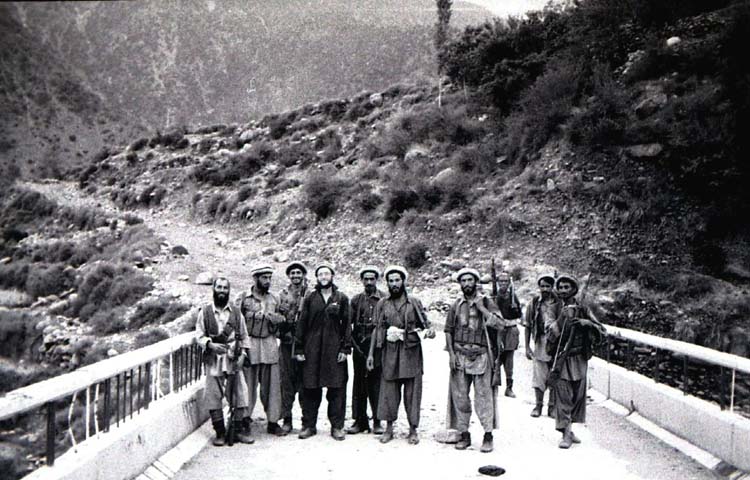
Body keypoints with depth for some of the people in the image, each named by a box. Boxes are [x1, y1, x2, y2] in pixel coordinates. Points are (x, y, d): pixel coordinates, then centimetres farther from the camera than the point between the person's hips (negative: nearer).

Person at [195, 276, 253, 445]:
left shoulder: (236, 312, 7)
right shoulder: (205, 311, 2)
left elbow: (244, 336, 9)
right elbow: (199, 335, 0)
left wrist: (242, 354, -3)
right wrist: (211, 345, -17)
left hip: (233, 359, 1)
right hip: (213, 359, -1)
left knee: (239, 393, 0)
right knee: (213, 396, 1)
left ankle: (239, 430, 12)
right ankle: (220, 432, 13)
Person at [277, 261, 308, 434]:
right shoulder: (282, 295, 10)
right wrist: (284, 332, -3)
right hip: (287, 343, 2)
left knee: (304, 381, 2)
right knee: (287, 381, 3)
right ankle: (287, 419, 11)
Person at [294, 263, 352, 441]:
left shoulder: (342, 298, 6)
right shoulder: (310, 298, 7)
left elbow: (347, 324, 4)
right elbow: (302, 324, 6)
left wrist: (345, 349, -3)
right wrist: (299, 349, 1)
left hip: (334, 349, 0)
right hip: (312, 349, 1)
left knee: (337, 389, 2)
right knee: (310, 388, 4)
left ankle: (337, 426, 12)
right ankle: (309, 425, 15)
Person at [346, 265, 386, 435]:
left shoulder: (385, 299, 2)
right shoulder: (356, 300, 10)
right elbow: (347, 322, 6)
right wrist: (353, 341, -4)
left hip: (378, 347, -2)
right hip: (360, 347, 2)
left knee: (376, 384, 2)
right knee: (359, 384, 6)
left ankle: (377, 421, 13)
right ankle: (360, 420, 15)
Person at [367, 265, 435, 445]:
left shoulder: (414, 303, 5)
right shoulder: (382, 304, 9)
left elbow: (425, 323, 7)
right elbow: (377, 329, 10)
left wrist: (430, 331, -17)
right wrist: (371, 353, 6)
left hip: (411, 352, -1)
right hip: (389, 353, 1)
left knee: (412, 392, 2)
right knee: (388, 391, 3)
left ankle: (413, 430, 12)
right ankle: (389, 428, 16)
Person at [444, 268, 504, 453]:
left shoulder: (486, 302, 3)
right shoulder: (456, 305, 10)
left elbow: (500, 324, -9)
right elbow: (448, 331, 10)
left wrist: (481, 308, -13)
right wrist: (451, 353, 0)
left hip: (480, 355, -3)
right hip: (459, 356, 3)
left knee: (483, 396, -2)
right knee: (460, 396, 5)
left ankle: (488, 435, 7)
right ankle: (464, 434, 17)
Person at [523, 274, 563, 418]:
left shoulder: (558, 303, -1)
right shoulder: (534, 303, 1)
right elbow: (527, 326, 4)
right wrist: (527, 347, 0)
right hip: (539, 344, 0)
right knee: (538, 376, 3)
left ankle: (552, 406, 20)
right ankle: (538, 405, 18)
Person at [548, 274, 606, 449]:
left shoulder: (583, 310, 3)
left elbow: (602, 330, 1)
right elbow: (550, 339, -2)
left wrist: (587, 322, -17)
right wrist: (561, 320, -16)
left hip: (579, 360, 2)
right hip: (561, 360, -2)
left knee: (578, 396, 9)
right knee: (563, 396, -5)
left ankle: (568, 429, 24)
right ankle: (566, 434, 0)